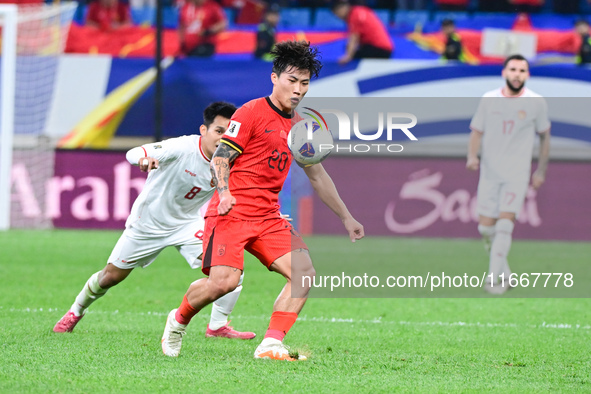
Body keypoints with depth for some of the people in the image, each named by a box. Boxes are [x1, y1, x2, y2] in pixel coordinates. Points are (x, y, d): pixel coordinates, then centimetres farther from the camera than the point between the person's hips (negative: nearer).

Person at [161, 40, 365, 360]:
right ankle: (179, 320, 8)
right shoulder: (251, 112, -4)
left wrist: (346, 217, 27)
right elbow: (220, 159, -7)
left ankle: (271, 345, -10)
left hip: (269, 218, 7)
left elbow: (317, 176, 26)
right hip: (231, 213, -7)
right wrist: (224, 193, -25)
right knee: (224, 280, -22)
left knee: (305, 273, -12)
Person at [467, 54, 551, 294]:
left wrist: (541, 170, 9)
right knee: (485, 227, 0)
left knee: (505, 223, -16)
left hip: (517, 173, -2)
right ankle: (504, 272, 20)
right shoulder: (489, 100, 3)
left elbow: (544, 136, 11)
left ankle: (495, 279, -15)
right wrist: (472, 156, -9)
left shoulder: (536, 103, 0)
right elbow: (477, 131, 9)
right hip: (490, 173, 2)